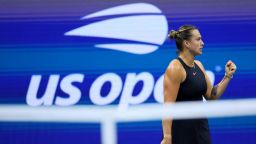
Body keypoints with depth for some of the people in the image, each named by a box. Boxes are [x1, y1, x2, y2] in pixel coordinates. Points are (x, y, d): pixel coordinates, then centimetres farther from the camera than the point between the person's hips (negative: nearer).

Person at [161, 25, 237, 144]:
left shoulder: (198, 65, 9)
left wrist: (227, 76, 4)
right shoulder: (175, 68, -15)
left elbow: (212, 96, 15)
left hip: (200, 126, 8)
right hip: (181, 129, -8)